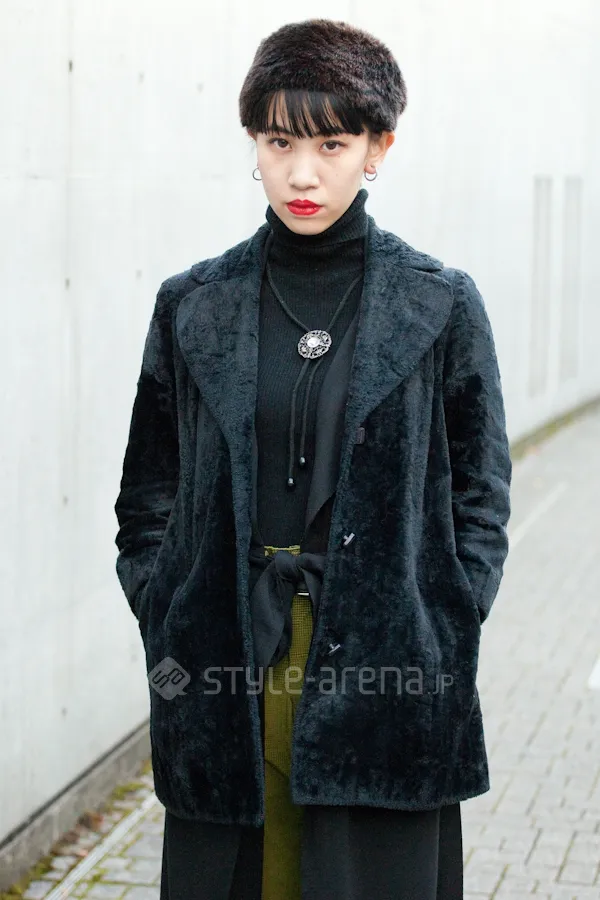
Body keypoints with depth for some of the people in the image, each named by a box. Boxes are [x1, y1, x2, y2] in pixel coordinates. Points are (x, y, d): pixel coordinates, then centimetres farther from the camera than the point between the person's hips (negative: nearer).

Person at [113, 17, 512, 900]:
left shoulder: (441, 305, 1)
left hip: (382, 677, -1)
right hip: (228, 679, 2)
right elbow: (148, 497, 10)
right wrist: (172, 641, -1)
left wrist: (436, 651, -5)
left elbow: (481, 498, 4)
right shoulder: (192, 305, 5)